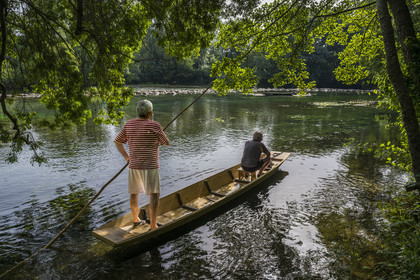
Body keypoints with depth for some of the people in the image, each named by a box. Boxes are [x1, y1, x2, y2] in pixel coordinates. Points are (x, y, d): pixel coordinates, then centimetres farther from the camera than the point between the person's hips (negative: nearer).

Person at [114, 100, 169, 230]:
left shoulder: (129, 124, 3)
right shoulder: (154, 126, -13)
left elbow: (117, 141, 12)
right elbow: (166, 142, -3)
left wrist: (126, 156, 15)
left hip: (133, 165, 6)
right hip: (150, 166, -6)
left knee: (134, 193, 19)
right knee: (154, 195, 0)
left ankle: (136, 219, 34)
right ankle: (153, 226, -3)